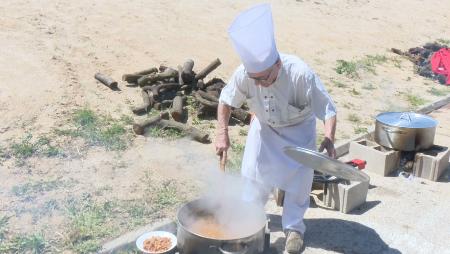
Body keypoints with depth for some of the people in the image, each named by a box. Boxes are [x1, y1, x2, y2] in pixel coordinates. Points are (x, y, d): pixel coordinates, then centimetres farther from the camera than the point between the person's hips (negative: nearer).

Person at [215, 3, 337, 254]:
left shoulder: (300, 73, -38)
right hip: (265, 126, 3)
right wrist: (223, 134, -17)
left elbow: (328, 109, -31)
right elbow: (226, 101, -10)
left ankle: (294, 227, 19)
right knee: (255, 172, 9)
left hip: (298, 128, -2)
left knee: (299, 177, -2)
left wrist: (329, 138, -47)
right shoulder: (243, 73, -29)